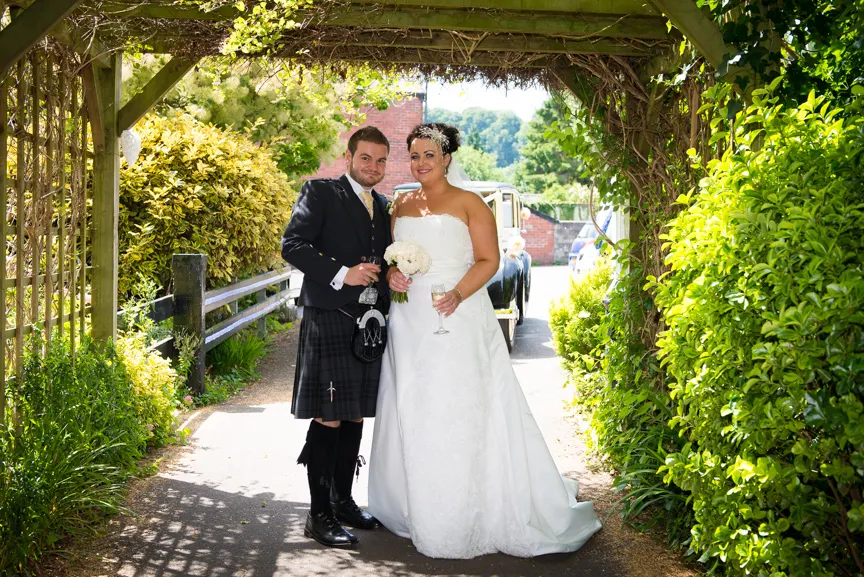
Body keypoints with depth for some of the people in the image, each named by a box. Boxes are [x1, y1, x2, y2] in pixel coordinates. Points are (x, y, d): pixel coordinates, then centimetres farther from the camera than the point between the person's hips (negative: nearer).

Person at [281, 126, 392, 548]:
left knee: (355, 418, 13)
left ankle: (343, 501, 26)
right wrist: (342, 273, -20)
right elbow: (292, 244, -12)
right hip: (329, 321, -7)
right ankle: (319, 514, 4)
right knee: (328, 419, -5)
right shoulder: (320, 193, -1)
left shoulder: (382, 208, 19)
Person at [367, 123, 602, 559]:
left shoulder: (468, 203, -1)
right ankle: (417, 511, 21)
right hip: (410, 323, 5)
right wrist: (391, 274, -2)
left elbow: (489, 260, -6)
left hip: (456, 322, -5)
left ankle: (460, 523, 7)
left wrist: (458, 294, -21)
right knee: (410, 416, 7)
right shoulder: (402, 205, 14)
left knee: (457, 416, -5)